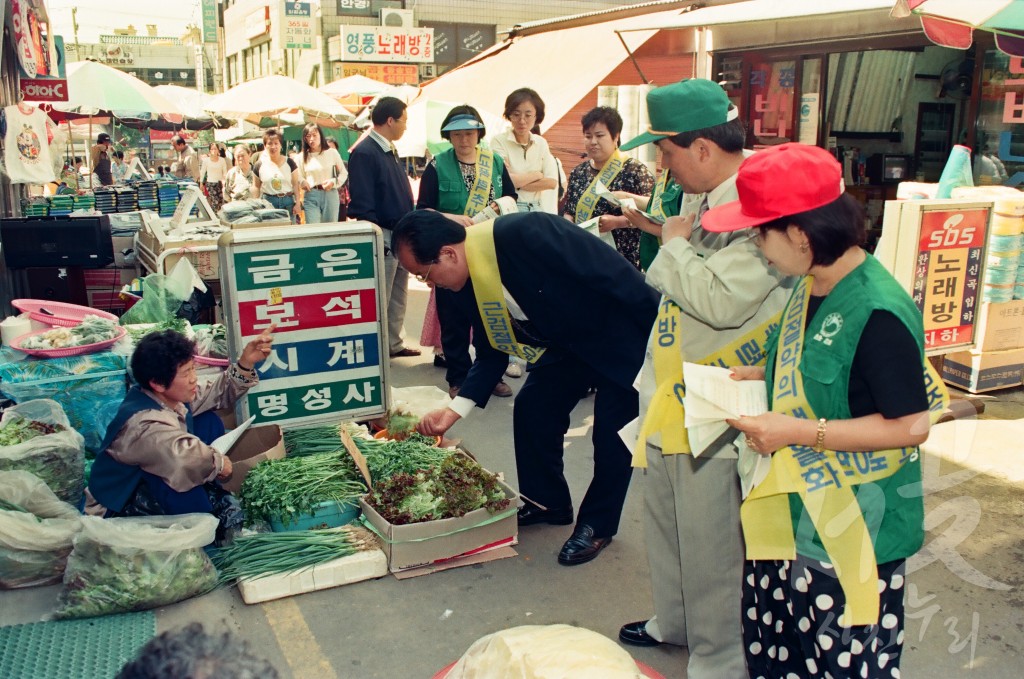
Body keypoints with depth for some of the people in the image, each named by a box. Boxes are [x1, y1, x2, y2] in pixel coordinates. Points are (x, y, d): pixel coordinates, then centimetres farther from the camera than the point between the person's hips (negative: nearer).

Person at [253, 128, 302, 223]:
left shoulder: (289, 162, 2)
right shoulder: (259, 165, 3)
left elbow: (295, 184, 4)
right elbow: (257, 187, 11)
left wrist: (298, 203, -2)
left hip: (288, 201, 0)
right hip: (268, 202, 0)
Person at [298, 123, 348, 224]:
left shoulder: (332, 153, 2)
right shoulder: (303, 156, 7)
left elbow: (344, 173, 6)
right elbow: (299, 178, 12)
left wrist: (334, 182, -11)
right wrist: (303, 182, -11)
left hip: (330, 194, 0)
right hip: (311, 196, 1)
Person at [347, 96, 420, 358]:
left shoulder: (390, 151, 14)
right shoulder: (364, 153, -15)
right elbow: (362, 204, -19)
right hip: (383, 237, -9)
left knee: (399, 295, 16)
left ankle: (393, 343, 27)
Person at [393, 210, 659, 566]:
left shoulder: (524, 233, -35)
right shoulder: (467, 285, -9)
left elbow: (613, 271, -31)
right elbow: (492, 353, 3)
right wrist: (454, 410, -7)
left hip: (621, 337, -7)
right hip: (566, 343, 7)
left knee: (612, 430, -5)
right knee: (531, 410, 4)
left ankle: (597, 524, 16)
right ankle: (547, 503, 25)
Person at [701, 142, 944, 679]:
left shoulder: (878, 312, -24)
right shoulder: (812, 286, 2)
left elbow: (910, 425, -22)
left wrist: (797, 432, -23)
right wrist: (765, 377, 2)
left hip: (852, 530, -8)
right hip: (795, 513, 8)